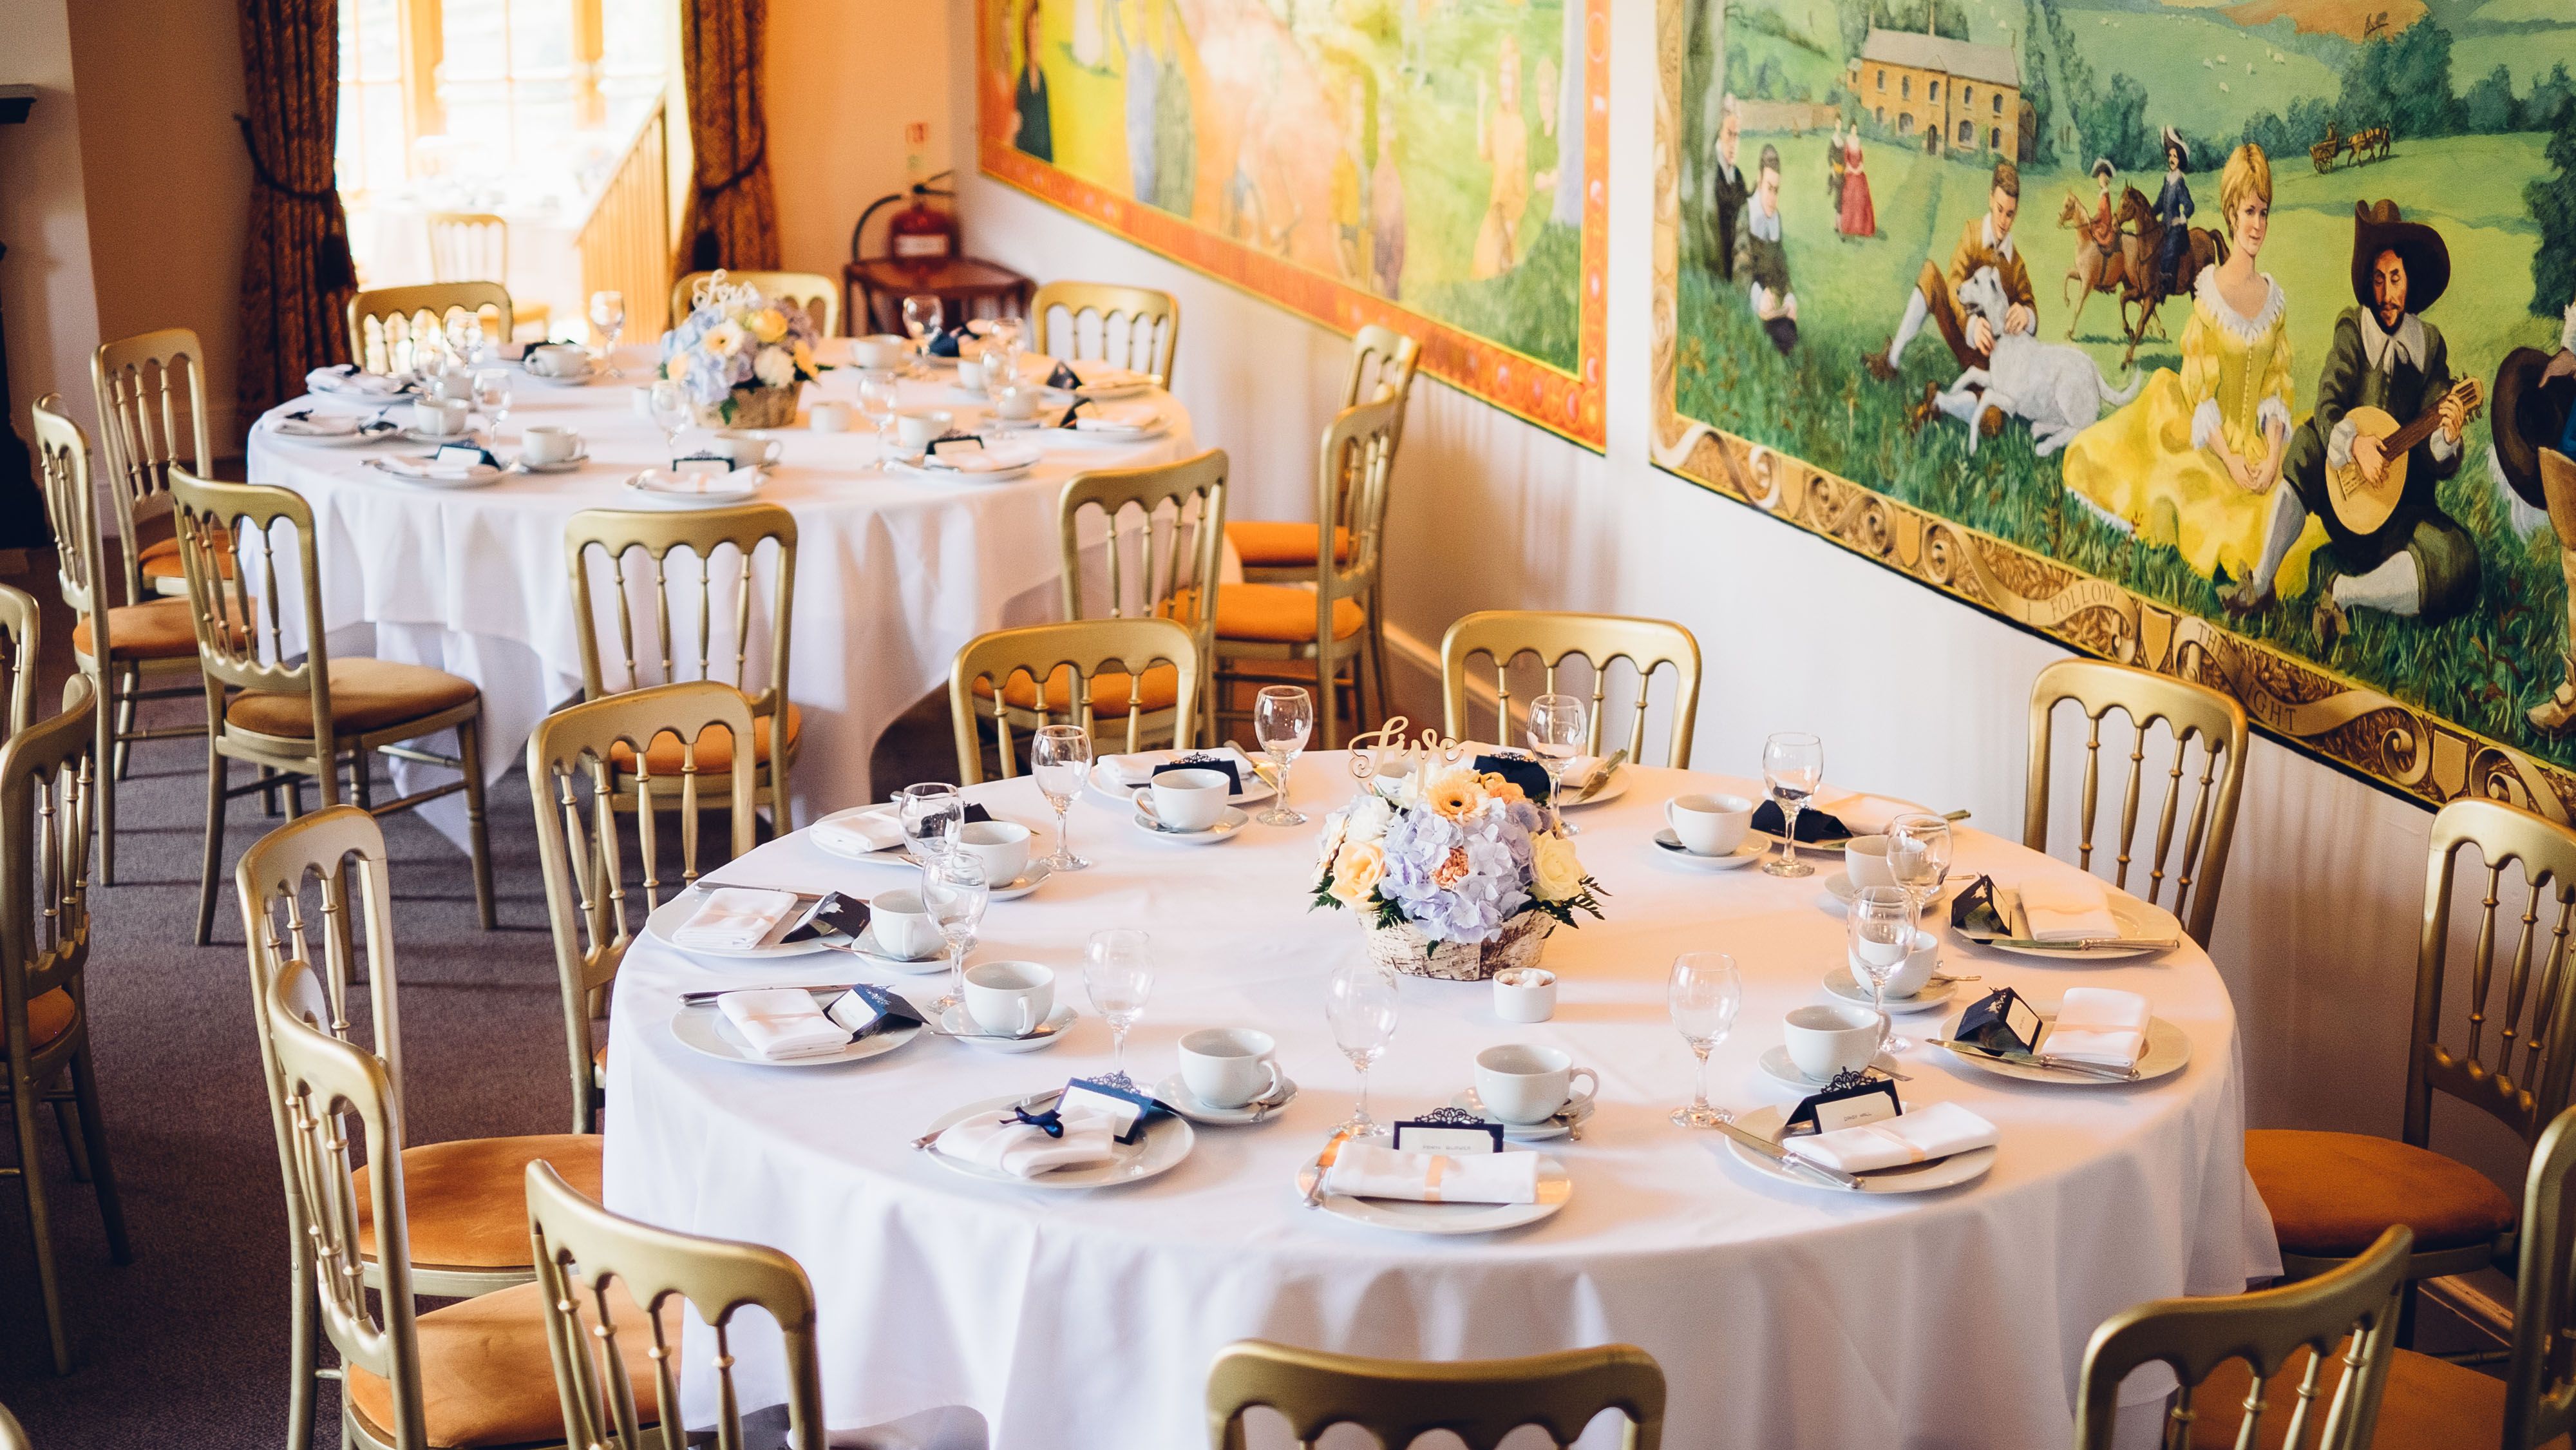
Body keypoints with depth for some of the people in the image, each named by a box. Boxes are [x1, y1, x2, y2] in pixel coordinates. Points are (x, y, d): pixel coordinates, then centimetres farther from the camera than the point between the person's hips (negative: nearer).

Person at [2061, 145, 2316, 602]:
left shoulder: (2275, 299, 6)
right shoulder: (2208, 294, -7)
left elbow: (2277, 389, 6)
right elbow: (2198, 391, -8)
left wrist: (2273, 456, -11)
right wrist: (2230, 461, -18)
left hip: (2260, 443, 4)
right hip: (2212, 444, -4)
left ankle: (2258, 581, 7)